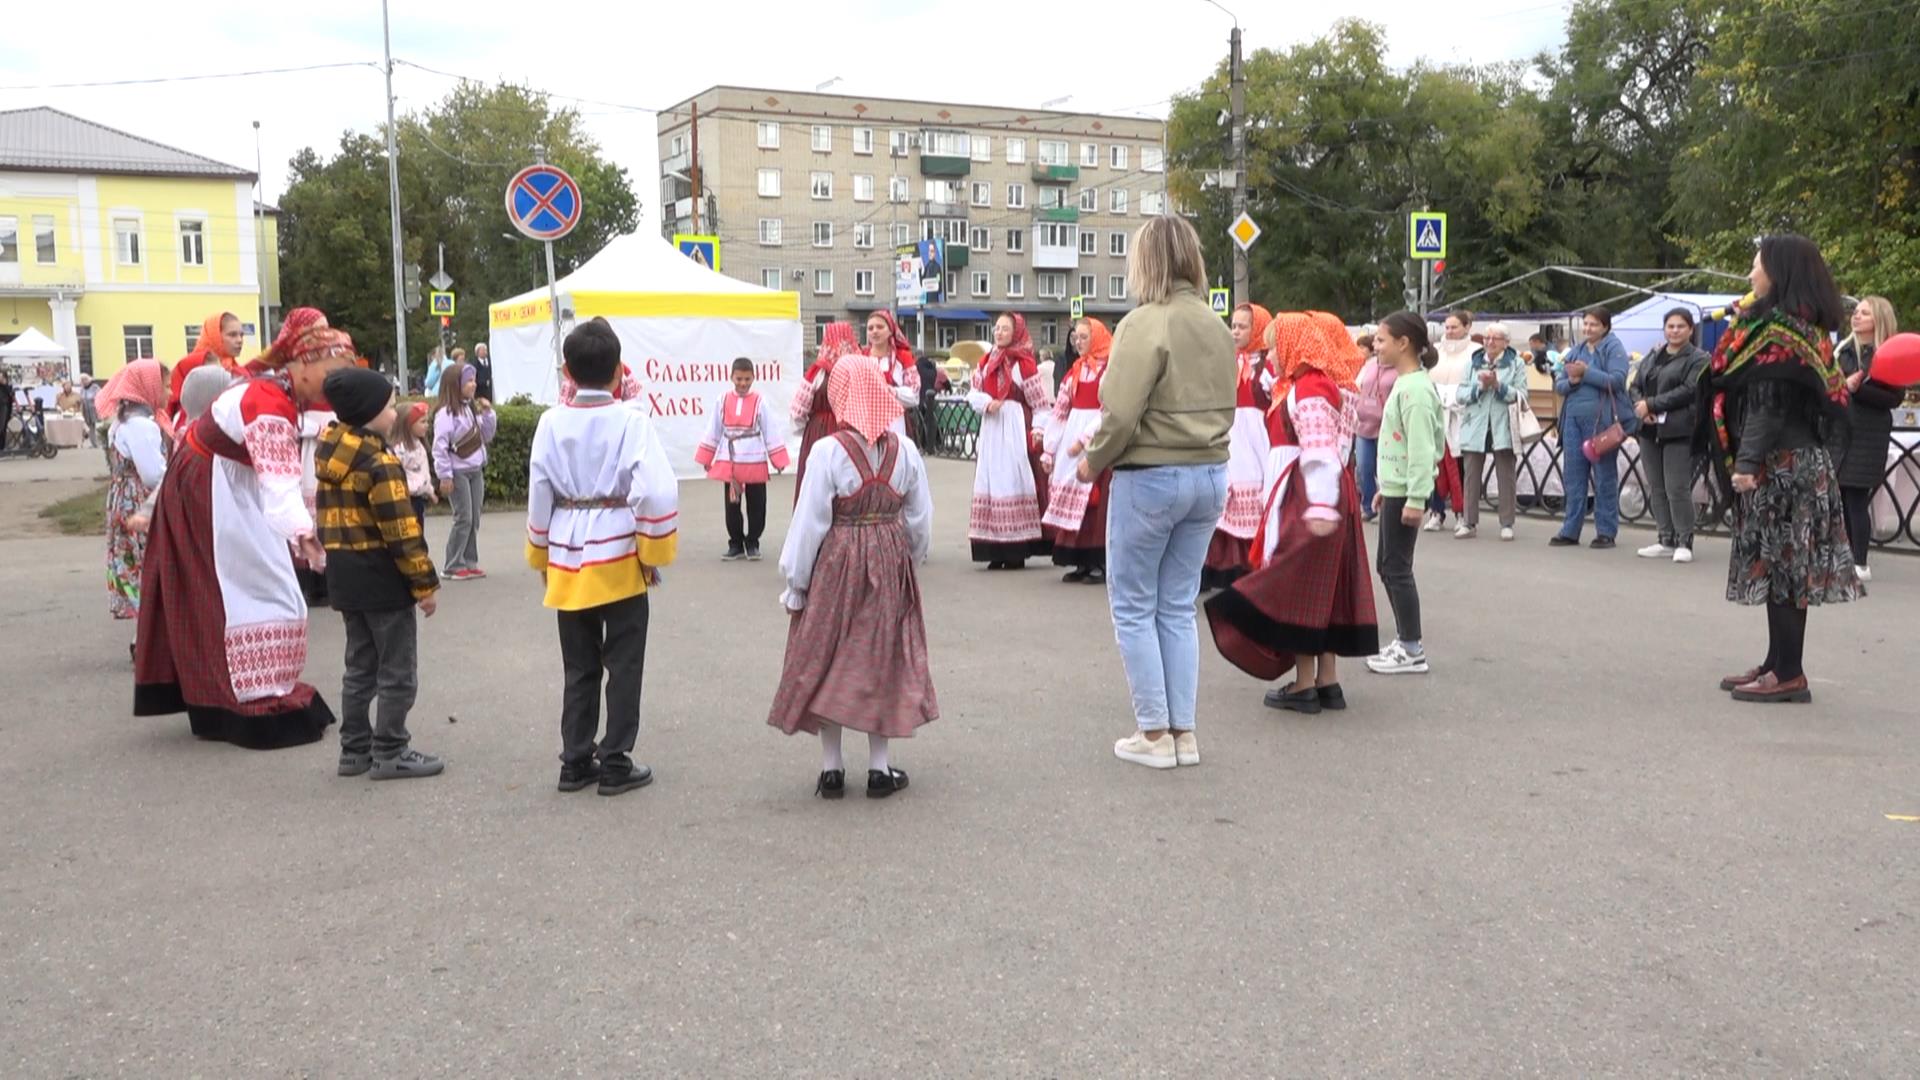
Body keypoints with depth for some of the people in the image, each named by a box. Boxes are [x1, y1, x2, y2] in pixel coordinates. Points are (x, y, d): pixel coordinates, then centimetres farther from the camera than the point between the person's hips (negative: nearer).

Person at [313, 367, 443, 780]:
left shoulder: (329, 449, 5)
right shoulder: (378, 462, -19)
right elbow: (401, 531, -20)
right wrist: (425, 582, -15)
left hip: (344, 574, 9)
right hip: (381, 576, -9)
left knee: (360, 666, 17)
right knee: (397, 671, 2)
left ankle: (355, 749, 23)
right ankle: (390, 754, 6)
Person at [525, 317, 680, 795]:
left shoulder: (551, 423, -2)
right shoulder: (631, 421, -11)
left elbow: (539, 494, 2)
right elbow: (657, 491, -17)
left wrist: (542, 555, 14)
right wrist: (653, 553, -6)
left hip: (568, 560, 3)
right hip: (618, 557, -3)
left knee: (579, 667, 14)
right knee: (624, 665, 7)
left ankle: (576, 761, 20)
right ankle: (616, 765, 10)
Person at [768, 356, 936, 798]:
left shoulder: (828, 450, -15)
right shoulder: (904, 450, -4)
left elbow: (810, 523, -12)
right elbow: (921, 519, 3)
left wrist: (795, 583, -2)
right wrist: (910, 561, 20)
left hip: (836, 565, -3)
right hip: (890, 564, 3)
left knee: (828, 662, 9)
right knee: (883, 658, 12)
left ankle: (831, 768, 14)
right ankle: (879, 767, 17)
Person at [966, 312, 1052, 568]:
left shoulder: (1024, 363, -6)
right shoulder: (987, 362, 13)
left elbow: (1039, 401, -9)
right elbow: (974, 393, 14)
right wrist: (986, 402, -7)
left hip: (1016, 428, -6)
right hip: (991, 427, 6)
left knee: (1014, 482, -5)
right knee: (991, 482, 5)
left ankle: (1016, 551, 0)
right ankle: (996, 551, 11)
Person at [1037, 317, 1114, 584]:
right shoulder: (1075, 371, 16)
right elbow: (1059, 411, 15)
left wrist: (1084, 440, -19)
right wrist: (1048, 449, 10)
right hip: (1070, 439, 7)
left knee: (1093, 501, -8)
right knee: (1069, 500, 4)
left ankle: (1099, 564, -1)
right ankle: (1080, 563, 11)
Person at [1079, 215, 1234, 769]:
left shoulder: (1146, 323, -15)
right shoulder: (1217, 325, 7)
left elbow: (1121, 413, -20)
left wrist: (1092, 461, -5)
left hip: (1150, 477, -7)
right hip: (1210, 475, 7)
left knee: (1133, 607, 6)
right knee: (1178, 607, 14)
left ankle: (1154, 734, 9)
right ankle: (1184, 732, 17)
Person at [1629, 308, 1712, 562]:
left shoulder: (1698, 359, -1)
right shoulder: (1652, 357, 19)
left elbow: (1689, 390, -14)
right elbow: (1634, 386, 14)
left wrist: (1652, 404, -14)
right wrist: (1641, 407, -8)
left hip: (1679, 432, -7)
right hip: (1650, 430, 7)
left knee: (1677, 489, -8)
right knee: (1656, 488, 8)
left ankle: (1684, 543, 0)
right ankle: (1666, 541, 16)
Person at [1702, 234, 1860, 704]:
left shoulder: (1778, 328, -14)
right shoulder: (1799, 325, 16)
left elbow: (1770, 404, -21)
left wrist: (1747, 461, -25)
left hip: (1781, 463, -10)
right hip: (1794, 460, 10)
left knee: (1778, 564, -6)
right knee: (1783, 564, 12)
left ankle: (1789, 674, -2)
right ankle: (1779, 664, 18)